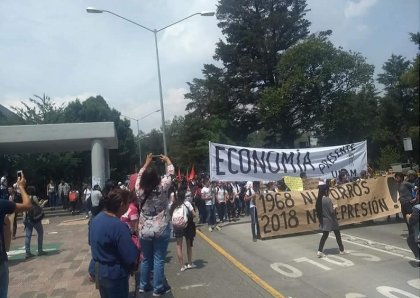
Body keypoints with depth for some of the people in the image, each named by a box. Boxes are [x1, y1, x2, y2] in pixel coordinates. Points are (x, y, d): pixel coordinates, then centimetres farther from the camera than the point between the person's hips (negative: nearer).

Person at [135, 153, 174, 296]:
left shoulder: (139, 190, -7)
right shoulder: (162, 188, -14)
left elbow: (140, 176, 11)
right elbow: (170, 173, 1)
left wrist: (147, 163, 22)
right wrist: (167, 161, 17)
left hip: (144, 230, 3)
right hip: (161, 230, -3)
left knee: (146, 259, 17)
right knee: (159, 260, 5)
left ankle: (143, 285, 29)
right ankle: (158, 288, 14)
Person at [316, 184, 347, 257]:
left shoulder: (318, 200, -1)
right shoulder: (328, 199, -21)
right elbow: (331, 211, -20)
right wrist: (334, 207, 1)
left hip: (324, 221, 6)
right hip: (331, 221, -6)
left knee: (324, 235, 13)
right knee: (337, 235, 14)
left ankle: (320, 251, 3)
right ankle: (342, 250, 29)